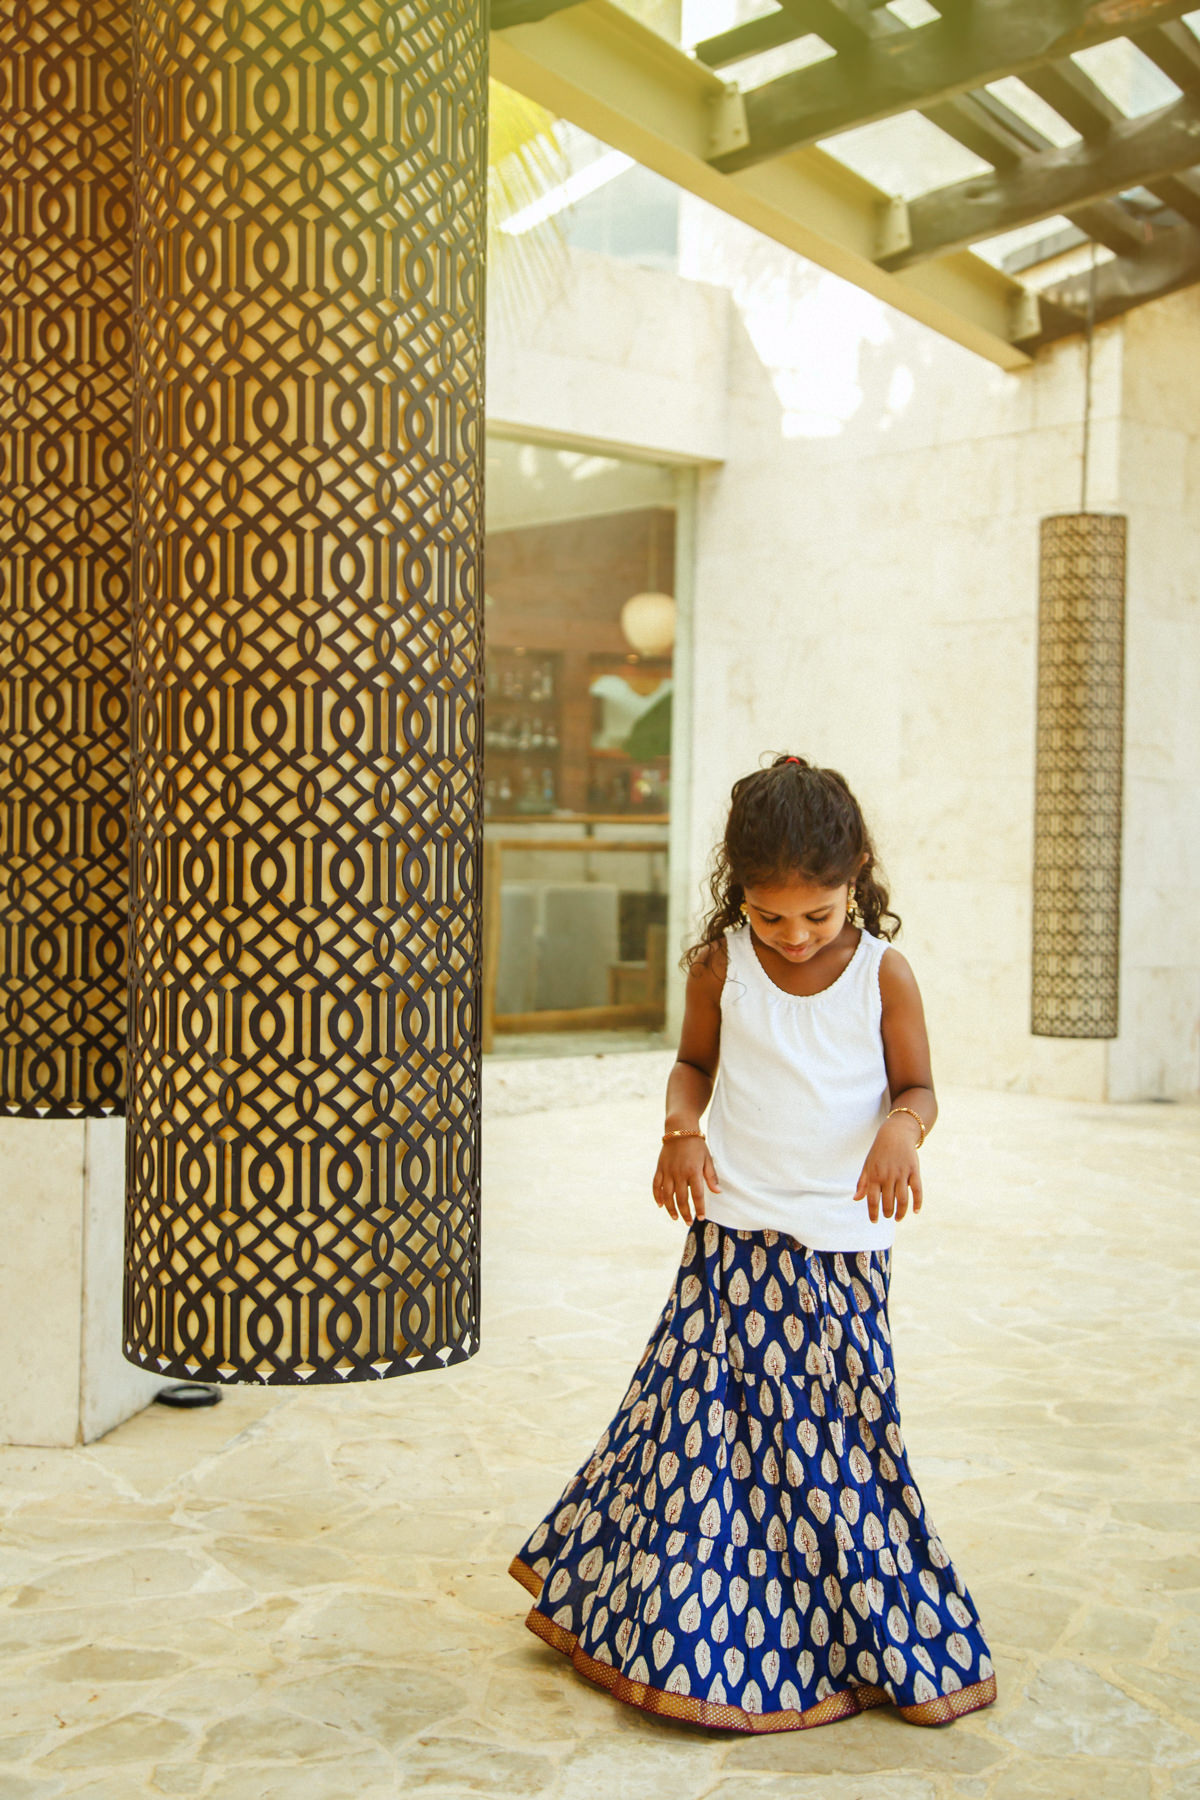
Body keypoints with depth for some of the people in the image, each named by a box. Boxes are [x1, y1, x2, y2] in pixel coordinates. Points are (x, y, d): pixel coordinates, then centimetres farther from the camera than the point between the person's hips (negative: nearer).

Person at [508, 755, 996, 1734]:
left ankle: (865, 1638, 23)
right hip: (732, 1235, 1)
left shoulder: (885, 973, -6)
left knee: (839, 1432, 4)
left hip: (843, 1247, -1)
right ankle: (689, 1632, 18)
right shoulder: (720, 964, -2)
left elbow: (917, 1085, 2)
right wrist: (681, 1130, -8)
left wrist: (901, 1130, -21)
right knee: (706, 1423, 1)